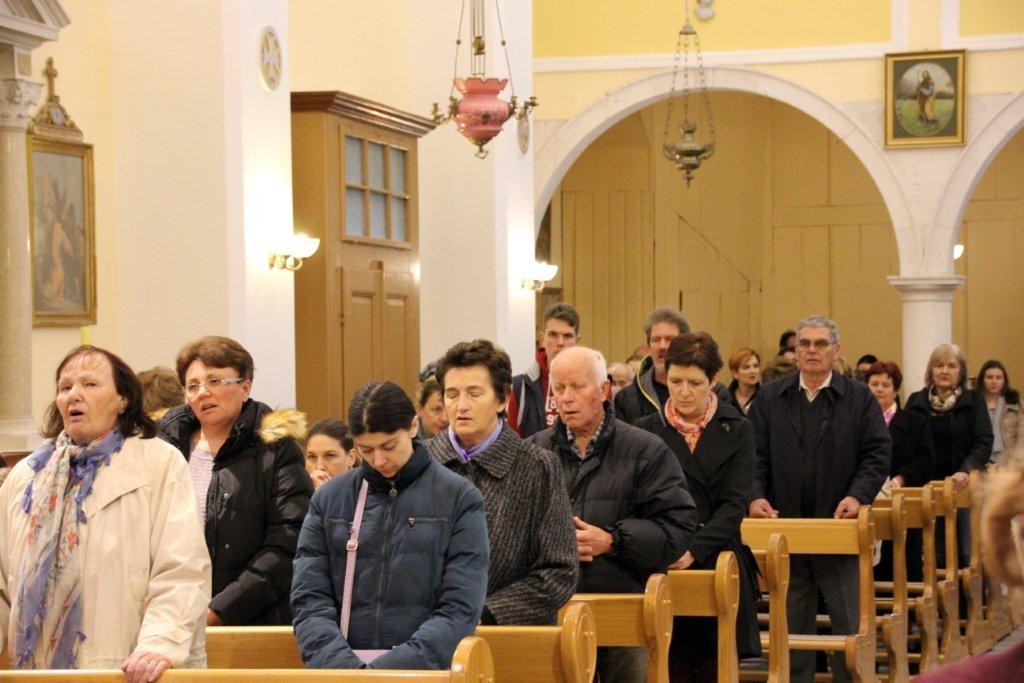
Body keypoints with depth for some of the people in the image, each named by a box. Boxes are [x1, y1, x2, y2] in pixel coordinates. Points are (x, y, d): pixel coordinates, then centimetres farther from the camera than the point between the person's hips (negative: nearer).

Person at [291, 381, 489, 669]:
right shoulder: (329, 499, 11)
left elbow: (460, 611, -3)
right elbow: (309, 600, 6)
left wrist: (390, 668, -14)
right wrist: (344, 664, -11)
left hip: (425, 668, -2)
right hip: (340, 669, 2)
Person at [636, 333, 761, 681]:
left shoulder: (736, 431, 6)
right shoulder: (648, 430, 7)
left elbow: (734, 504, -4)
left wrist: (694, 551, -17)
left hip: (719, 565, 0)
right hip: (663, 570, 0)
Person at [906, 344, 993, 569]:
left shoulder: (973, 401, 4)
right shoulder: (916, 402, 9)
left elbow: (984, 443, -5)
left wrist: (966, 471, -20)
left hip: (964, 488, -1)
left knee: (966, 555, -2)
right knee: (935, 556, 3)